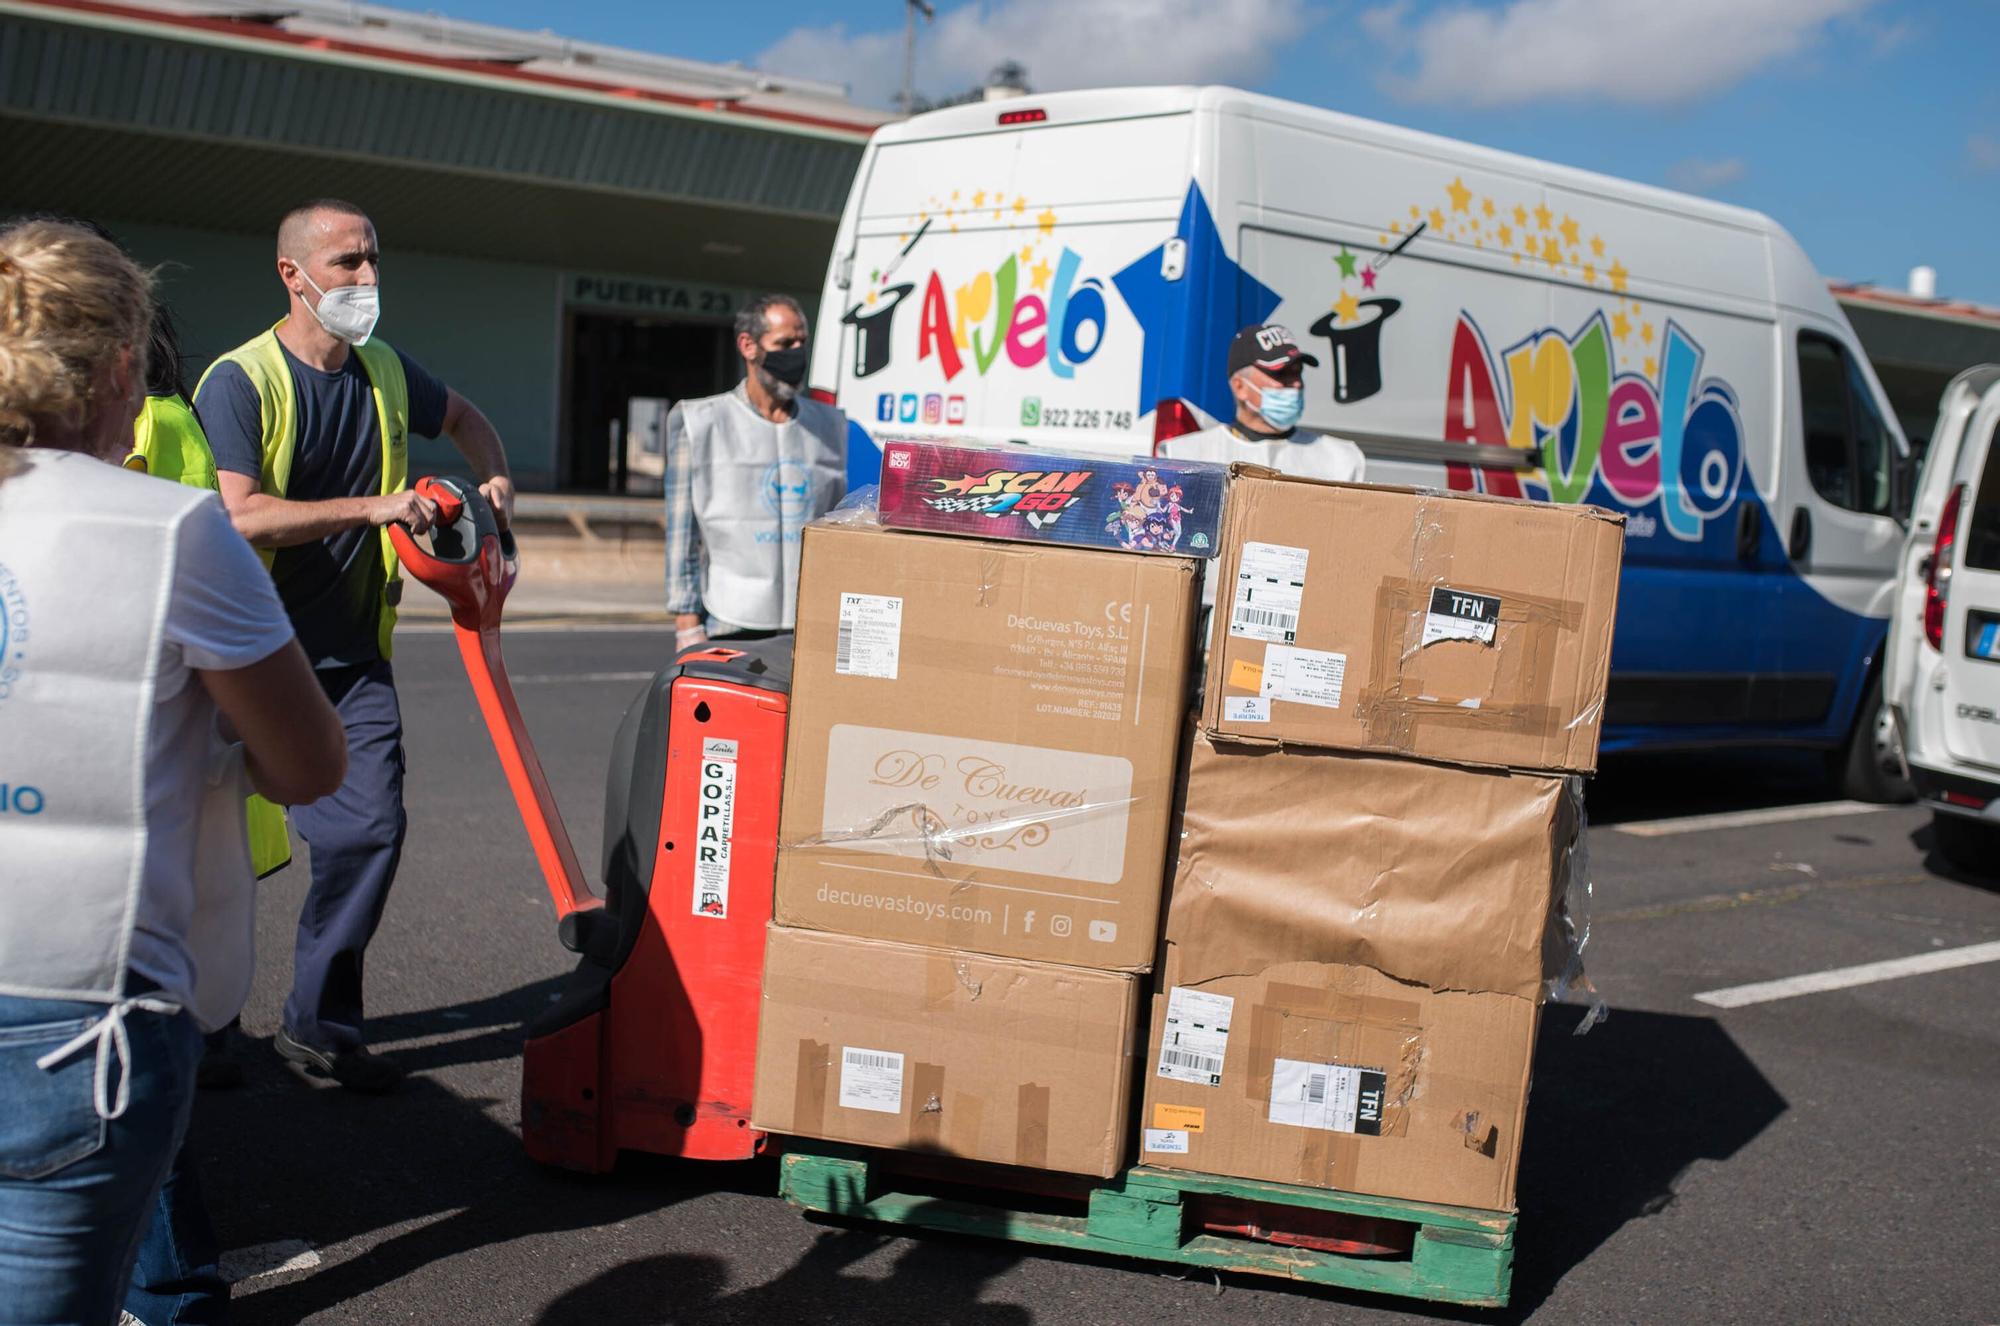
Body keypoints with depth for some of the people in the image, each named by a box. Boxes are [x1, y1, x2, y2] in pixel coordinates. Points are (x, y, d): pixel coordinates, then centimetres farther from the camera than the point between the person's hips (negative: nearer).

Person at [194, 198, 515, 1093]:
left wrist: (495, 482, 12)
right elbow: (242, 515, -24)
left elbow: (464, 418, 30)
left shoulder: (387, 374, 8)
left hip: (353, 656, 5)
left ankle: (318, 1022, 8)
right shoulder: (240, 382, -12)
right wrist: (374, 508, -26)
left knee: (372, 828, -5)